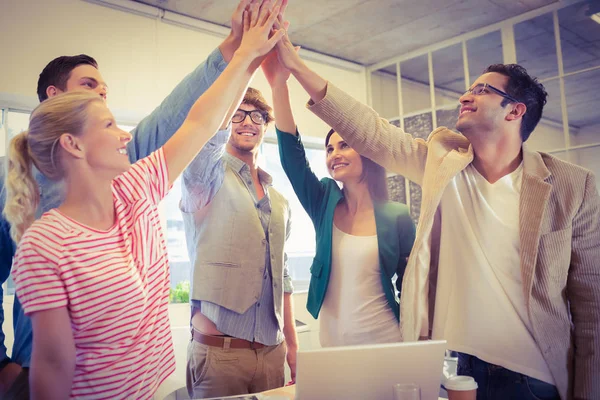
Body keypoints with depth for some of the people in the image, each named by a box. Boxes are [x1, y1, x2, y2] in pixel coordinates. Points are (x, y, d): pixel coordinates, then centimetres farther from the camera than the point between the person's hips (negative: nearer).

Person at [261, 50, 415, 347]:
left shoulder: (397, 217, -7)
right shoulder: (325, 204, 0)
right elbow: (291, 154, -13)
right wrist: (279, 84, -23)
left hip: (385, 345, -2)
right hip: (332, 345, 3)